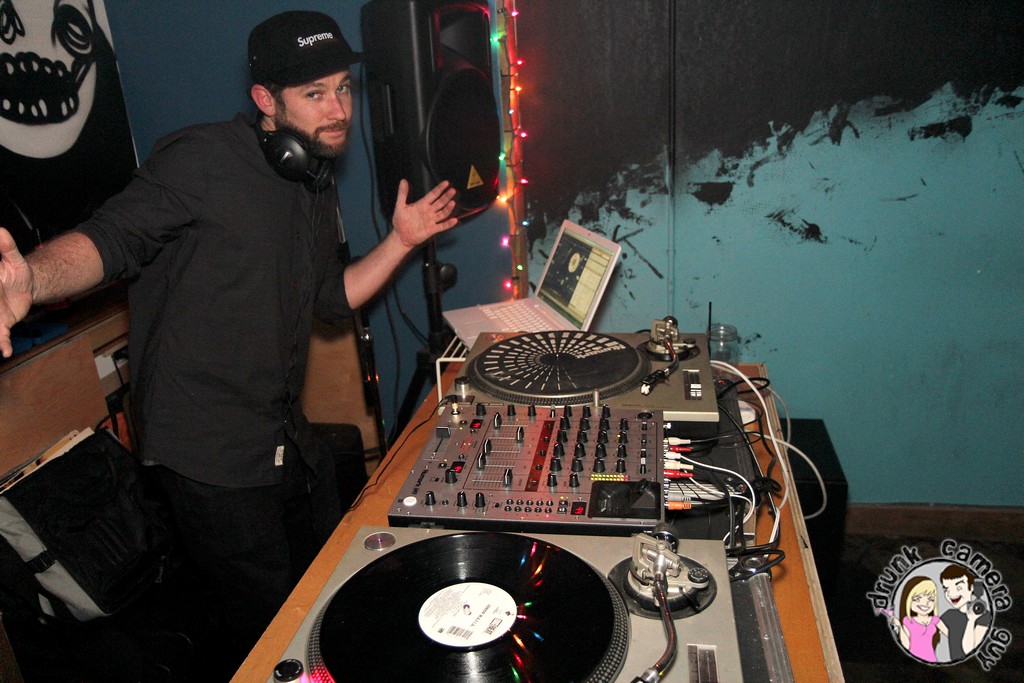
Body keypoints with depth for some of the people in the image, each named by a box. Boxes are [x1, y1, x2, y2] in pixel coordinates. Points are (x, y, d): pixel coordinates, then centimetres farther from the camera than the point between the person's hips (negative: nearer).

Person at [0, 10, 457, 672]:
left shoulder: (317, 187, 11)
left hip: (291, 437, 8)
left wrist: (401, 241, 9)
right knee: (273, 623, 8)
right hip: (212, 452, -8)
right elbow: (110, 238, -23)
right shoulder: (204, 159, -16)